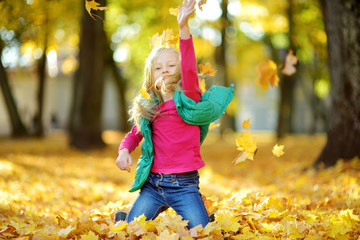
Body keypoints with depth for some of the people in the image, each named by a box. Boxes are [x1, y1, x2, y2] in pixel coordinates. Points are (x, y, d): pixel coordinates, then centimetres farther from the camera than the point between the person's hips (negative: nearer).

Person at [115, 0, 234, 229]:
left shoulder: (189, 98, -3)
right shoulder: (148, 107, 9)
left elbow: (189, 68, -20)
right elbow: (134, 134, 22)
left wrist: (184, 28, -32)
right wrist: (124, 150, -1)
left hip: (184, 185, -3)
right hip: (152, 184, 3)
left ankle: (213, 219, 22)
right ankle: (122, 218, 35)